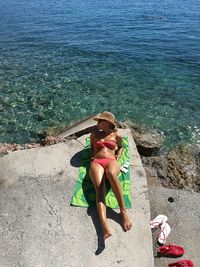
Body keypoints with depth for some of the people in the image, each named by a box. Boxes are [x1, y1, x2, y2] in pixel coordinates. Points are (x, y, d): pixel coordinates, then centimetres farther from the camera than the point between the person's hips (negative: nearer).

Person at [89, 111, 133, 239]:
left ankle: (123, 211, -34)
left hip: (111, 161, -1)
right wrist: (92, 157, 15)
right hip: (96, 163, 1)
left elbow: (121, 147, 34)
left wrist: (117, 158, 15)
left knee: (111, 173, -42)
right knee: (99, 187, -32)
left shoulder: (116, 136, 20)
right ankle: (105, 226, -49)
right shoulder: (94, 135, 24)